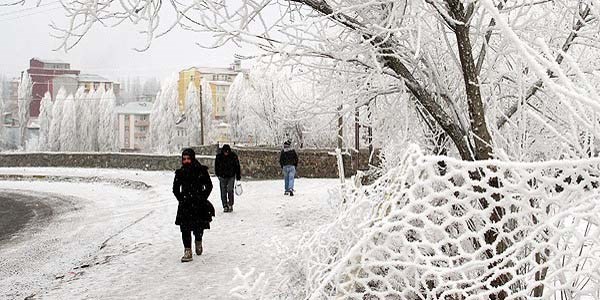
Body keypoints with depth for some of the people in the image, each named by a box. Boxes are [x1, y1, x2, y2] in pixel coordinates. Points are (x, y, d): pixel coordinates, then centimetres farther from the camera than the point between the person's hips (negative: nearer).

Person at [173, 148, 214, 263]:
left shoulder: (201, 170, -2)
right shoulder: (180, 173, 3)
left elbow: (209, 186, 5)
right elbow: (175, 189, 13)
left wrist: (203, 197, -3)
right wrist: (181, 198, 2)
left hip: (199, 204, -1)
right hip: (185, 205, 1)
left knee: (199, 228, 1)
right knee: (185, 229, -5)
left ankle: (198, 241, 35)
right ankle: (187, 252, 4)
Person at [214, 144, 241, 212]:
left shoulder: (233, 156, -5)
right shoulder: (219, 157, -3)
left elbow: (237, 166, 5)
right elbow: (216, 167, 10)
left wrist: (238, 176, 5)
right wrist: (218, 174, 4)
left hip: (231, 176, -1)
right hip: (222, 177, 2)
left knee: (230, 190, -13)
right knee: (223, 192, 1)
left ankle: (230, 205, 2)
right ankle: (225, 206, 10)